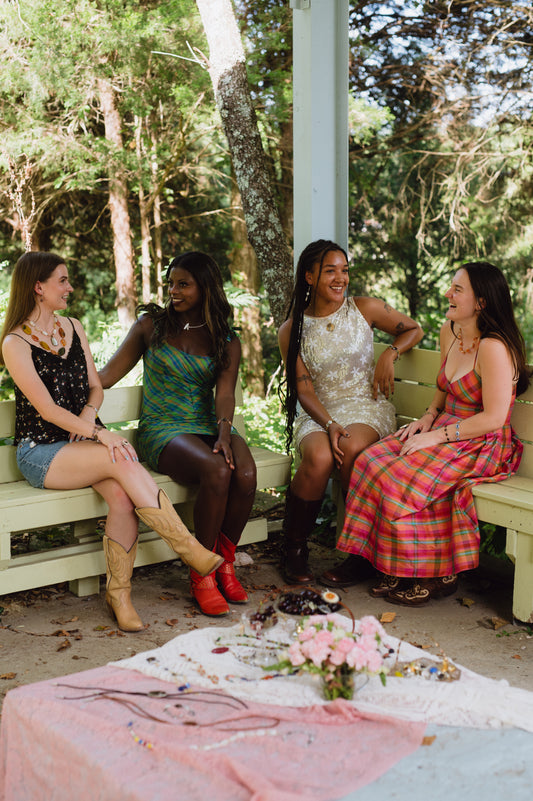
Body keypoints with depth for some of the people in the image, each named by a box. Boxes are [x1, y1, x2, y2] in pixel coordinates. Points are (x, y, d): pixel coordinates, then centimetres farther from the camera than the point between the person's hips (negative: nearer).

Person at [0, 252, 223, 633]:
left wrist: (89, 414, -7)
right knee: (124, 462, -31)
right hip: (42, 451, -5)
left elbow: (96, 387, 16)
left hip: (85, 440, 5)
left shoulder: (73, 327, 13)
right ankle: (192, 551, -24)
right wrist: (101, 434, -26)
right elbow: (47, 409, -16)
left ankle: (119, 592, -15)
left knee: (122, 495, -27)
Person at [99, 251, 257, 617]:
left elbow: (225, 394, -5)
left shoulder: (227, 342, 9)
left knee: (246, 474, -31)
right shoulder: (151, 324, 7)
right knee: (216, 472, -34)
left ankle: (224, 564, -7)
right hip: (162, 428, -2)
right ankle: (202, 575, -18)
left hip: (208, 424, 3)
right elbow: (108, 374, 6)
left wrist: (224, 433, -23)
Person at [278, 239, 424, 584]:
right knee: (319, 457, -34)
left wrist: (390, 354, -3)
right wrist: (328, 425, -21)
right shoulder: (291, 330, 1)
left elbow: (414, 329, 17)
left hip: (366, 405, 0)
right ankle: (293, 549, -14)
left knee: (352, 447, -36)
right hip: (317, 413, 0)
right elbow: (304, 390, -3)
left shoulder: (365, 309, 2)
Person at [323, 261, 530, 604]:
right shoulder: (449, 332, 8)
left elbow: (493, 417, -21)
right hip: (445, 432, 9)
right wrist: (428, 417, 5)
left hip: (482, 446, -8)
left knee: (403, 479, -26)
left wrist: (438, 436, -19)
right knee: (371, 461, -12)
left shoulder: (493, 347, -20)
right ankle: (399, 569, -5)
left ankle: (438, 575, -7)